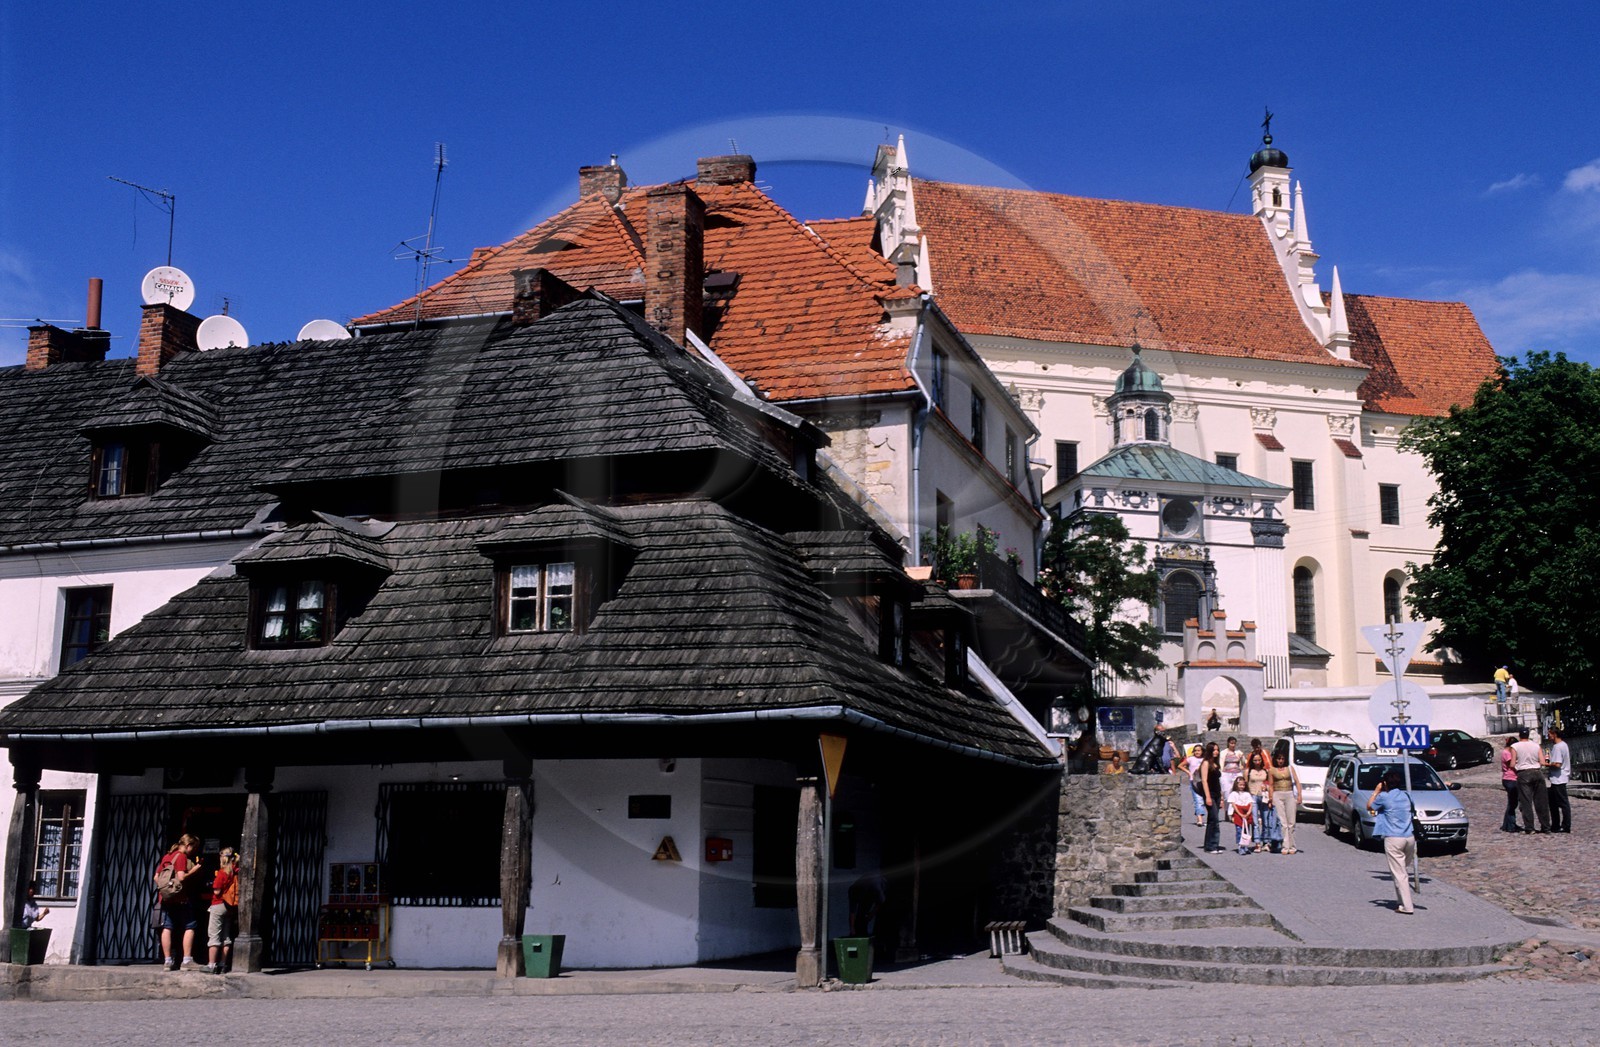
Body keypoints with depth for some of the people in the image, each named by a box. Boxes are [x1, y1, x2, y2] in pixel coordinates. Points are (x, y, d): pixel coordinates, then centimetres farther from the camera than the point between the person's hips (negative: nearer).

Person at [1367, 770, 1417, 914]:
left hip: (1393, 839, -6)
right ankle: (1402, 901, 22)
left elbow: (1369, 807, 9)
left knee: (1399, 873, -4)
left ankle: (1406, 907, -7)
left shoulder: (1384, 797, -8)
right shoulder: (1406, 795, 10)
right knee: (1405, 871, 17)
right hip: (1410, 838, 6)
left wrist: (1376, 791, 15)